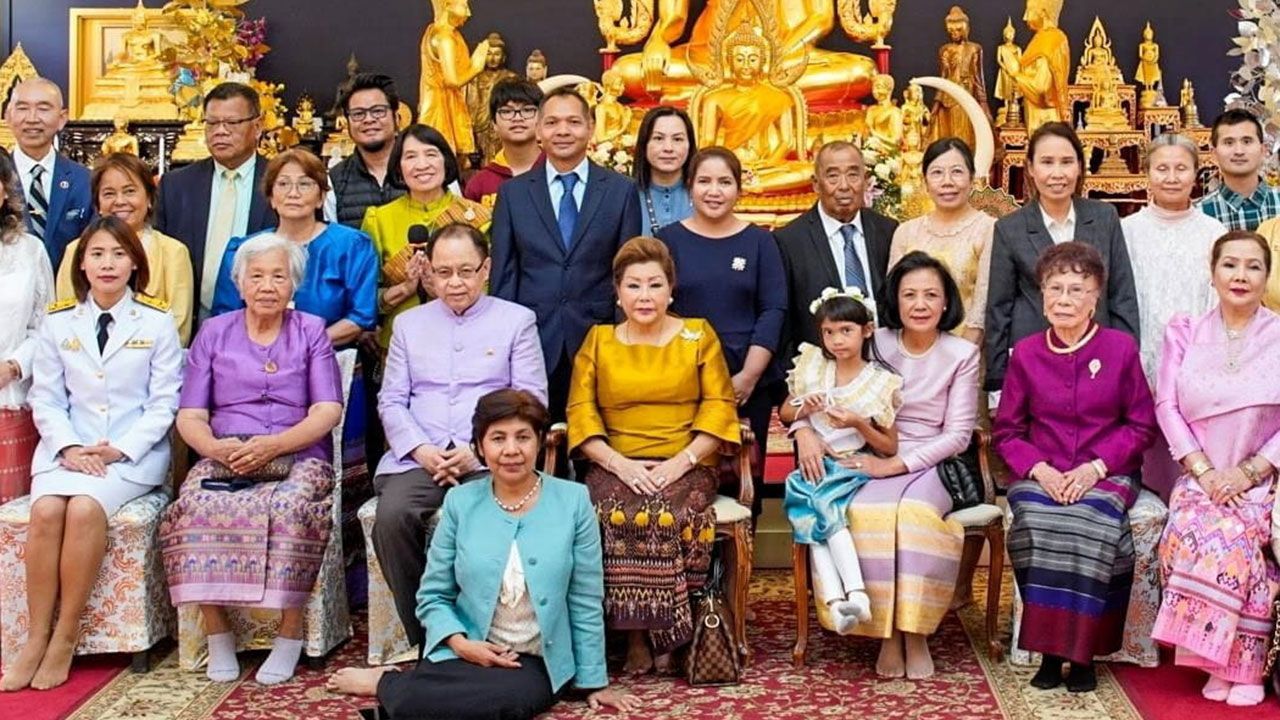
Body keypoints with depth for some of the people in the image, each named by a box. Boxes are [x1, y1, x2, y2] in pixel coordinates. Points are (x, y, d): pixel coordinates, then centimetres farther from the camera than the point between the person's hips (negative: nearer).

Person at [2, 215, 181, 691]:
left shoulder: (157, 322, 3)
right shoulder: (58, 322, 11)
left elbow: (164, 402, 0)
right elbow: (45, 398, 9)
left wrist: (121, 449, -12)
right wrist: (69, 447, -9)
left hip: (135, 452, -3)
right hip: (68, 448, 3)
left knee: (85, 508, -30)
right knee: (46, 510, -27)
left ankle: (65, 638, -19)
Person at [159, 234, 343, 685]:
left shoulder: (311, 332, 13)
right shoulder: (213, 334, 17)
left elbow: (328, 412, 1)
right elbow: (189, 417, 9)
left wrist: (274, 444, -16)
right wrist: (214, 447, -14)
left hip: (298, 458, -1)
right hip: (224, 460, 2)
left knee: (290, 506, -36)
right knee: (197, 505, -32)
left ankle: (290, 635, -25)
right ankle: (217, 632, -22)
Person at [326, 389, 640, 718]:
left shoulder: (573, 501, -2)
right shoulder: (460, 502, 2)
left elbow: (585, 603, 1)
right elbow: (433, 596, 6)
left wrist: (594, 681, 4)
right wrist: (460, 643, -12)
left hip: (538, 663, 0)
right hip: (466, 653, 0)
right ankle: (399, 690, 5)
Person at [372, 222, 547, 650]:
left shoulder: (517, 320, 13)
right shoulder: (409, 323, 22)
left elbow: (530, 400, 4)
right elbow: (391, 400, 15)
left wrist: (477, 451, -10)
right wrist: (420, 449, -6)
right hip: (418, 456, 3)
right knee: (392, 516, -29)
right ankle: (422, 636, -14)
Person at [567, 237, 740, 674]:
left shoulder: (698, 335, 12)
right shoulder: (598, 341, 14)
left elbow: (720, 406, 3)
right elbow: (581, 412, 4)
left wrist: (683, 460, -11)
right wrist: (619, 463, -12)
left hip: (686, 468, -1)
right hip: (617, 468, 1)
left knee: (673, 516, -32)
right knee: (617, 516, -31)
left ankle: (664, 634, -16)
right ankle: (635, 636, -19)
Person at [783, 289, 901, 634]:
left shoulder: (881, 382, 1)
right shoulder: (812, 368, 10)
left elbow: (890, 448, 3)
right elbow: (784, 412, 21)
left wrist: (858, 423, -14)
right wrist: (805, 409, -2)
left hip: (856, 468, -3)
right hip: (817, 465, 3)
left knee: (826, 507, -33)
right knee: (815, 518, -29)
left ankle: (855, 594, -43)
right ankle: (837, 601, -42)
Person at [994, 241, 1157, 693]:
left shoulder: (1120, 348, 1)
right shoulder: (1026, 353, 6)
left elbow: (1141, 426, 3)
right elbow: (1006, 431, 8)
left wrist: (1096, 467, -11)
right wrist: (1039, 469, -10)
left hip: (1105, 474, -1)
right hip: (1042, 476, 1)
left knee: (1087, 521, -33)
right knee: (1038, 523, -31)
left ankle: (1081, 650, -18)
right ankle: (1049, 650, -19)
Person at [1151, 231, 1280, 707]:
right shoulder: (1184, 333, 11)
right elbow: (1167, 406, 3)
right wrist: (1203, 471, -10)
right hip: (1201, 478, 1)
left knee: (1232, 534, -31)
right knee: (1196, 528, -30)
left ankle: (1236, 663, -17)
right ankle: (1235, 663, -18)